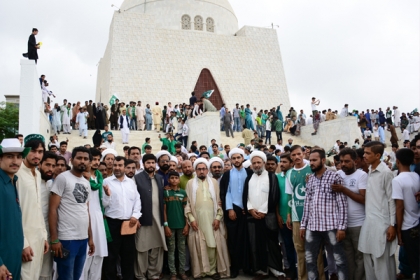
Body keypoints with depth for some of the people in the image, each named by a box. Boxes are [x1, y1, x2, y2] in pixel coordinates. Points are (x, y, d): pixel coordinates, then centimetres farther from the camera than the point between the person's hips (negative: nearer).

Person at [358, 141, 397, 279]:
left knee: (382, 261, 3)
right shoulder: (368, 172, 9)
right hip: (368, 221, 7)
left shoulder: (386, 173, -11)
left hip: (381, 222, -7)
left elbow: (392, 200, -11)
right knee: (369, 260, 15)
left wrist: (392, 225, -12)